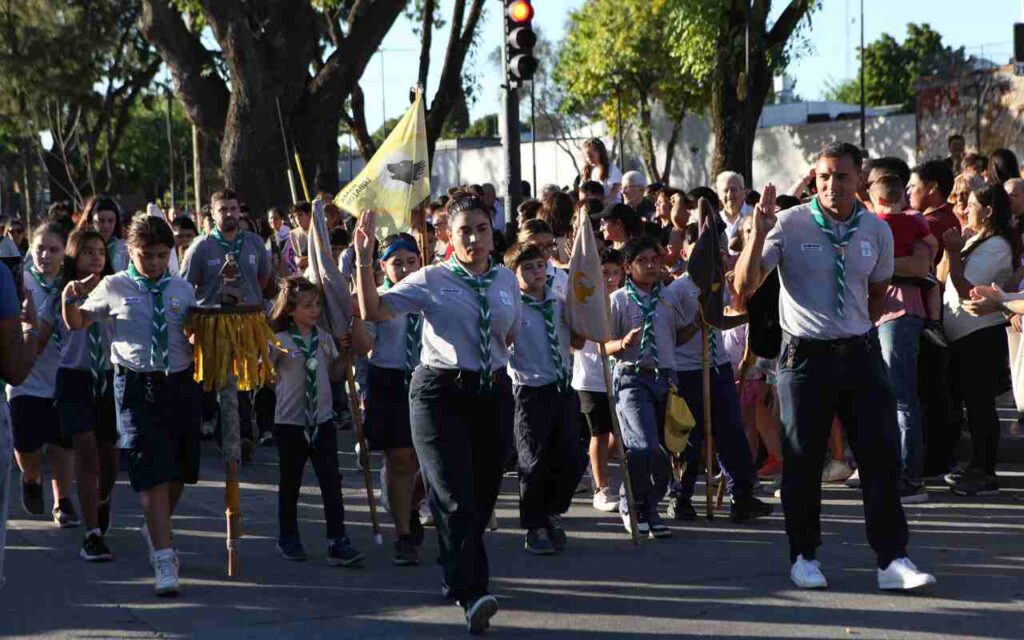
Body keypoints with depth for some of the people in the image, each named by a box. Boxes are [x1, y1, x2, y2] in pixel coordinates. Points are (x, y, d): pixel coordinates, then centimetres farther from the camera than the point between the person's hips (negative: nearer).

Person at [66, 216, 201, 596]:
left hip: (181, 383, 4)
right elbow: (76, 324, 12)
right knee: (153, 474, -10)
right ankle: (165, 563, -10)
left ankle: (156, 530, 42)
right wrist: (71, 297, -7)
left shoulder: (182, 290, 9)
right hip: (137, 385, -3)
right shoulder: (114, 288, 3)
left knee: (179, 472, 13)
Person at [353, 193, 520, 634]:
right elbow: (373, 311, -10)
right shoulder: (431, 280, -2)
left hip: (491, 394, 5)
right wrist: (364, 260, -19)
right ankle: (471, 595, -21)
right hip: (440, 393, -4)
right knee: (455, 497, -14)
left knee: (483, 494, 10)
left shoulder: (507, 281, 10)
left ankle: (460, 576, 29)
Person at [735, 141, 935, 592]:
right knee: (802, 461, 5)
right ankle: (804, 557, 21)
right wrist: (759, 233, -25)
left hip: (859, 353, 3)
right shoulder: (789, 225, -7)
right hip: (804, 356, -3)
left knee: (882, 455, -1)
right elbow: (745, 287, -14)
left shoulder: (876, 231, 4)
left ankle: (892, 560, 4)